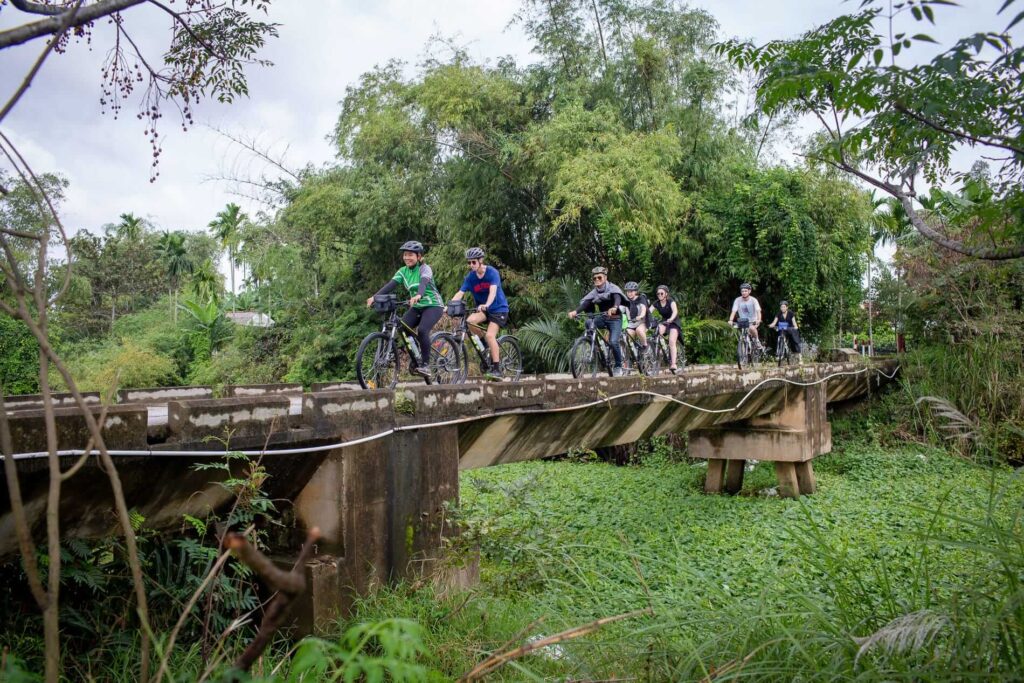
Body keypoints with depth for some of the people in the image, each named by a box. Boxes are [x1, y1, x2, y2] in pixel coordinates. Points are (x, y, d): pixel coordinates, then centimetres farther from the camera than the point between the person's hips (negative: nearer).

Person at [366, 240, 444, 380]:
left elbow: (424, 282, -33)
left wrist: (418, 296, -55)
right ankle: (413, 360, 4)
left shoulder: (424, 268, -13)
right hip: (416, 307, 6)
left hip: (433, 305, -6)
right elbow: (390, 285, -10)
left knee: (422, 330, -30)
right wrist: (375, 296, -26)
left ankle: (426, 364, -16)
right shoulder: (403, 271, 3)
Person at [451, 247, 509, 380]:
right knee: (470, 321, -26)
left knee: (490, 335, -22)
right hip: (482, 308, 5)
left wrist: (486, 305, -50)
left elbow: (493, 291, -32)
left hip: (498, 308, -5)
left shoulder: (492, 272, -17)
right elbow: (460, 293, -12)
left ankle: (497, 370, -16)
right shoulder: (470, 277, -4)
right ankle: (489, 344, -1)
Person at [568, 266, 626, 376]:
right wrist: (575, 311, -32)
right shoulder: (594, 292, 4)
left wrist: (614, 308, -54)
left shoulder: (613, 288, -9)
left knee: (613, 342, -22)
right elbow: (585, 302, -11)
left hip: (614, 318, -4)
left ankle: (618, 366, -3)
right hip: (603, 318, 5)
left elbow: (617, 298, -30)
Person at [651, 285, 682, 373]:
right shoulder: (656, 303, -5)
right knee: (659, 329, -32)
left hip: (673, 323, -4)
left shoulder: (670, 301, -17)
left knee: (672, 342, -19)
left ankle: (673, 364, -19)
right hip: (664, 322, 4)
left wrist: (671, 319, -55)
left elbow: (675, 311, -35)